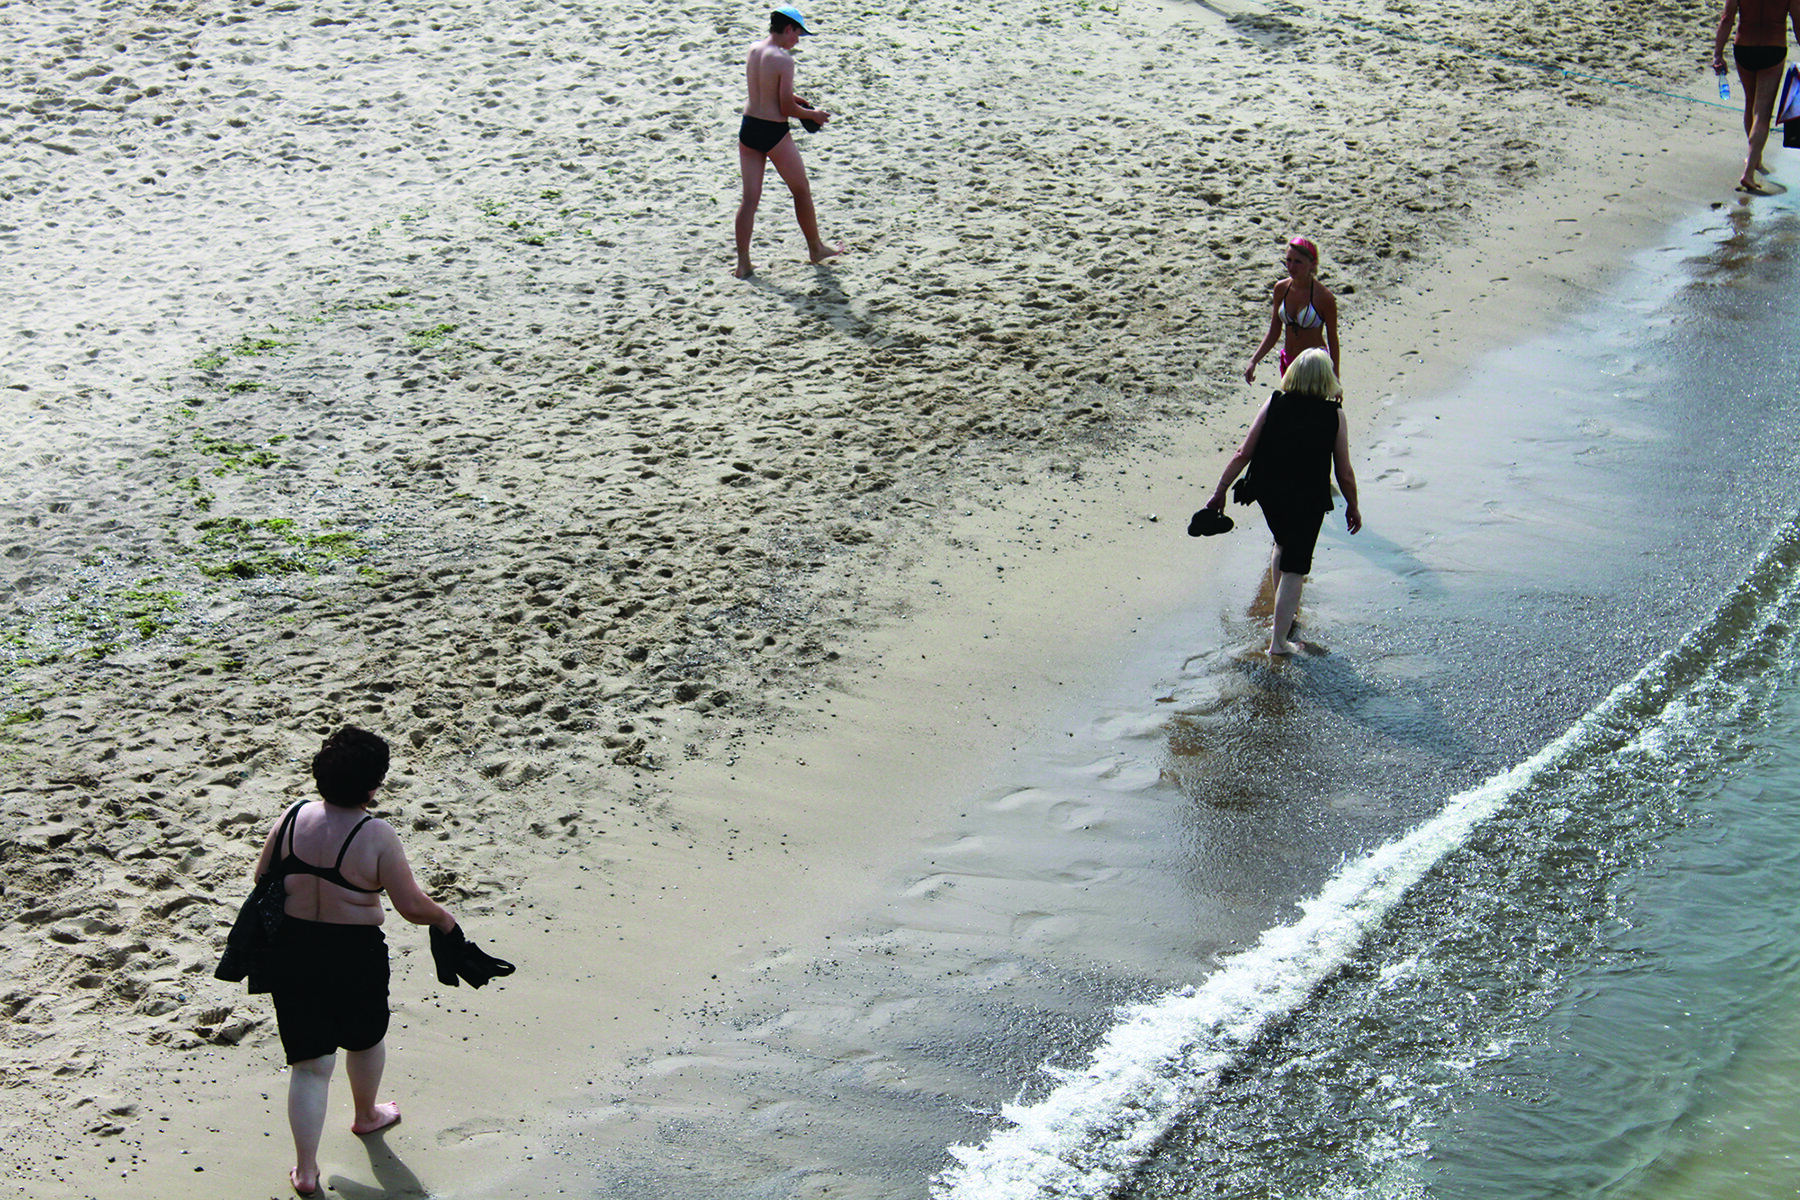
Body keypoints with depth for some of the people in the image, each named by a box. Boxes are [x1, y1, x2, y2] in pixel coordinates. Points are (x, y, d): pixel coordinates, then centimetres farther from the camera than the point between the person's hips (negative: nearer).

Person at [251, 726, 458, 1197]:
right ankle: (366, 1115, 50)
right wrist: (443, 918, 6)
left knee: (309, 1062, 8)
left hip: (291, 947, 3)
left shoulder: (293, 817, -5)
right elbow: (412, 906, -15)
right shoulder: (377, 836, -19)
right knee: (367, 1036, 27)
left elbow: (261, 879, 7)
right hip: (355, 954, -3)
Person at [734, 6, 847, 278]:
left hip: (748, 128, 6)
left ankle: (743, 263, 5)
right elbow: (787, 108, -16)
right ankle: (816, 248, 30)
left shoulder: (754, 48, 4)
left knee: (750, 197, 8)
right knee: (801, 190, 15)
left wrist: (793, 98, 19)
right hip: (774, 133, -6)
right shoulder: (784, 59, -18)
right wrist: (813, 115, 0)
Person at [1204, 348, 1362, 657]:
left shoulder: (1274, 404, -8)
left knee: (1282, 544, 29)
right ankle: (1279, 639, 9)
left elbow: (1243, 454, -7)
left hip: (1267, 492, 3)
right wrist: (1352, 507, 10)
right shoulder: (1333, 415, -11)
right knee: (1294, 568, 6)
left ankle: (1285, 614, 42)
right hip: (1308, 500, -3)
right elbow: (1345, 474, -6)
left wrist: (1220, 491, 2)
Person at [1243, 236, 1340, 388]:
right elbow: (1274, 332, 6)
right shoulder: (1281, 288, -3)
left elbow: (1332, 339, -9)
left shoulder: (1323, 296, -18)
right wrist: (1253, 361, -3)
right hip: (1288, 363, 6)